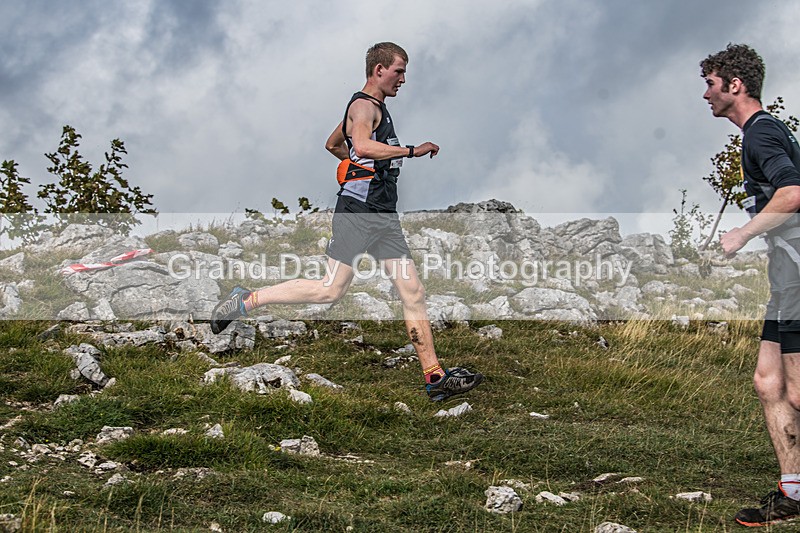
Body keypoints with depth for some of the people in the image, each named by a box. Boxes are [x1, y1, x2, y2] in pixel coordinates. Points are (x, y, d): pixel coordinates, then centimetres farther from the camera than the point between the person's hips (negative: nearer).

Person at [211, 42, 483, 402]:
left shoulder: (377, 108, 23)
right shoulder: (363, 105, -7)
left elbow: (332, 144, 37)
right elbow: (363, 145, -29)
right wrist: (411, 151, -23)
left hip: (383, 215, 10)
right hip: (358, 212, -10)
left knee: (413, 292, 2)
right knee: (331, 290, -11)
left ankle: (435, 378, 0)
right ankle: (246, 301, 2)